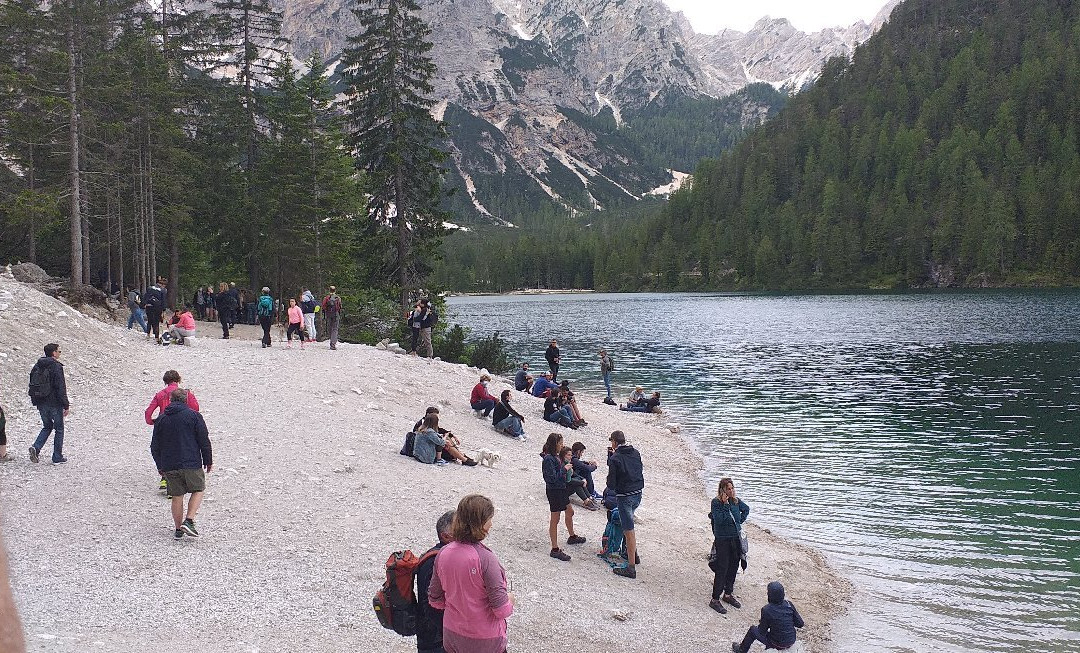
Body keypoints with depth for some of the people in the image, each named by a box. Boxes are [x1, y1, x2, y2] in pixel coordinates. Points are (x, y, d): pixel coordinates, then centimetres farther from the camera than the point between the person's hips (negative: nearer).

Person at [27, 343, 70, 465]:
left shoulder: (37, 366, 8)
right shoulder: (56, 367, -15)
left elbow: (32, 385, 13)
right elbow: (61, 388, -18)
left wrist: (35, 402, 20)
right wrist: (66, 405, -14)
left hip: (41, 403, 7)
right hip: (54, 403, -7)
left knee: (47, 426, 21)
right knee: (59, 429, 7)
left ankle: (36, 447, -2)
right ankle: (57, 458, 9)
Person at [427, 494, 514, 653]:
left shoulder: (443, 554, -8)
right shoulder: (485, 558, -26)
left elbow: (435, 600, 3)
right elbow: (501, 610, -22)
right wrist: (510, 599, -1)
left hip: (452, 633, 5)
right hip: (485, 639, -5)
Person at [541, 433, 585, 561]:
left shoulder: (555, 457, 6)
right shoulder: (548, 459, -23)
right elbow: (553, 478, -26)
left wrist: (567, 469, 3)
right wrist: (564, 469, -19)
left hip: (561, 489, 10)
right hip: (554, 491, -10)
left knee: (570, 512, 27)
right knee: (555, 520, -3)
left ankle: (572, 536, 49)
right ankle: (555, 549, 4)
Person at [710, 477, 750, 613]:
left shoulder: (736, 501, 3)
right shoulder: (716, 502, -14)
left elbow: (746, 509, 22)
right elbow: (719, 520, -23)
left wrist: (740, 521, 11)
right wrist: (725, 504, -24)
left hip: (736, 539, 6)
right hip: (722, 539, -6)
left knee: (733, 567, 14)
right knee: (722, 569, -6)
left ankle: (728, 594, 30)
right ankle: (715, 600, 0)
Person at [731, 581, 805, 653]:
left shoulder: (766, 610, -24)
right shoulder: (789, 605, -12)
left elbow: (762, 631, -12)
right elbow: (800, 624, -4)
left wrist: (760, 623, 9)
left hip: (777, 645, -4)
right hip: (791, 642, 4)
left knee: (753, 630, 18)